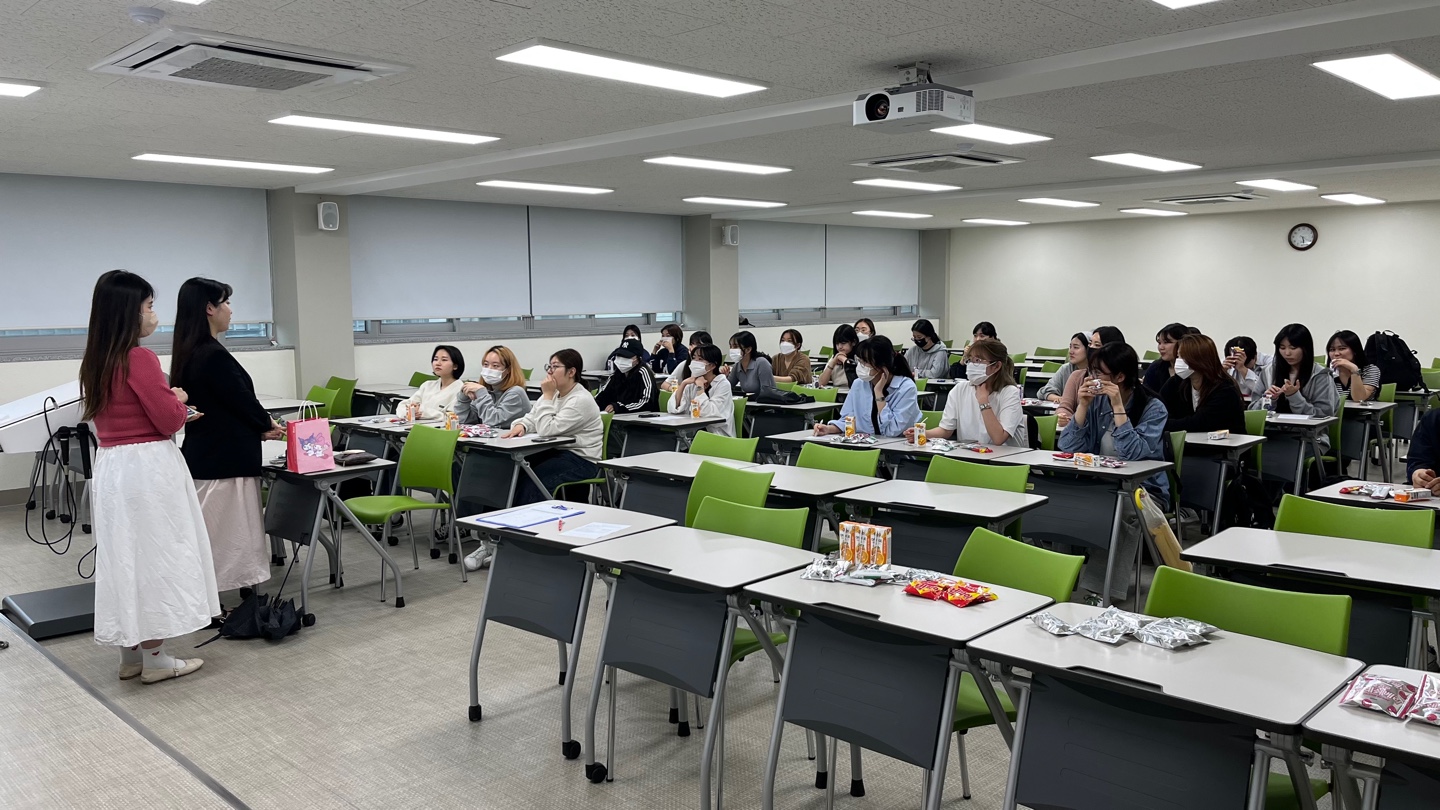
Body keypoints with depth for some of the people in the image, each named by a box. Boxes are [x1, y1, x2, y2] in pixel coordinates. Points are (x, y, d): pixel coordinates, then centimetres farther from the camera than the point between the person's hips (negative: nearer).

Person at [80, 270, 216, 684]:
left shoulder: (95, 363, 10)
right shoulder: (140, 359, -17)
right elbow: (169, 421, -13)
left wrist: (173, 410, 16)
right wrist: (180, 401, 6)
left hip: (110, 467, 9)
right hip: (148, 469, -8)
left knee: (125, 555, 13)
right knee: (154, 555, 0)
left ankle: (130, 654, 22)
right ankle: (155, 659, 8)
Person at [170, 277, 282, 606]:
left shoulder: (188, 354, 10)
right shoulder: (214, 355, -20)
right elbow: (242, 401, -14)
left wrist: (260, 428, 8)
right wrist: (268, 425, 5)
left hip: (203, 458, 10)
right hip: (224, 462, -9)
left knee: (207, 540, 14)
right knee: (227, 538, -2)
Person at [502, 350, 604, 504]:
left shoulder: (581, 400, -17)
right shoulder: (555, 393, 11)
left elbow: (546, 430, -21)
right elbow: (531, 417, 12)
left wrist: (547, 396, -16)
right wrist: (520, 425, -12)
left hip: (582, 461, -8)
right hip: (557, 451, 8)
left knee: (529, 483, -27)